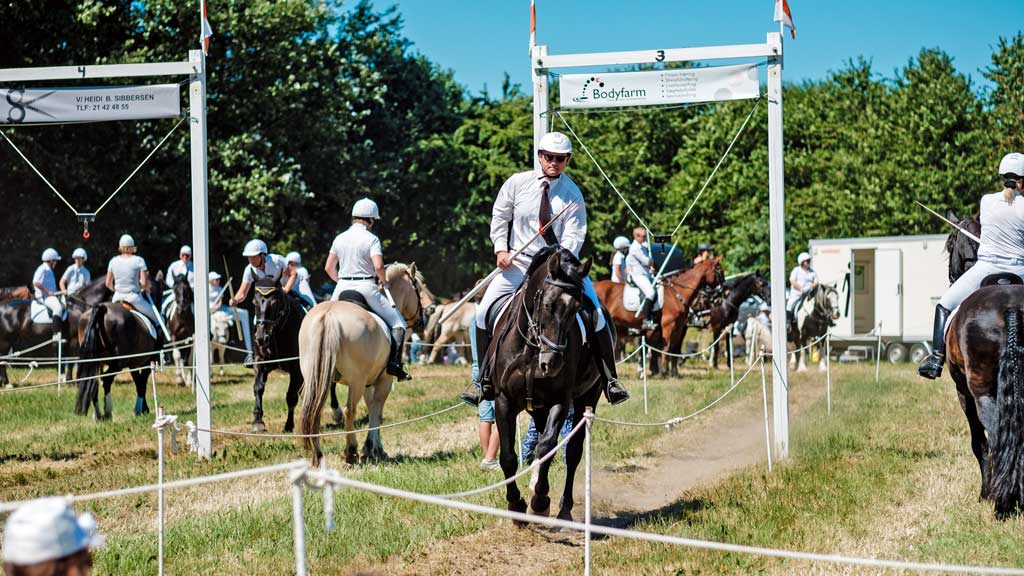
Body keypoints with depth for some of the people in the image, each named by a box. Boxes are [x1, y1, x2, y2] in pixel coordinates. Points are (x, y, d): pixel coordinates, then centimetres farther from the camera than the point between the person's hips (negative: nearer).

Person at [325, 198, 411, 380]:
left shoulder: (340, 238, 9)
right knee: (398, 323, 4)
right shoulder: (371, 239, -7)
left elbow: (328, 268, 11)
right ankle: (394, 362, -12)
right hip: (366, 288, -5)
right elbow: (378, 266, -20)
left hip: (342, 289, 5)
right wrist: (384, 282, -2)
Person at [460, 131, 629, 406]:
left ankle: (610, 380, -5)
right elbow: (499, 217, 8)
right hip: (517, 262, 1)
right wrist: (500, 249, -6)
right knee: (484, 312, -12)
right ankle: (484, 382, -1)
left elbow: (574, 235, -13)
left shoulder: (573, 194, -6)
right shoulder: (517, 183, -3)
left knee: (596, 314, -14)